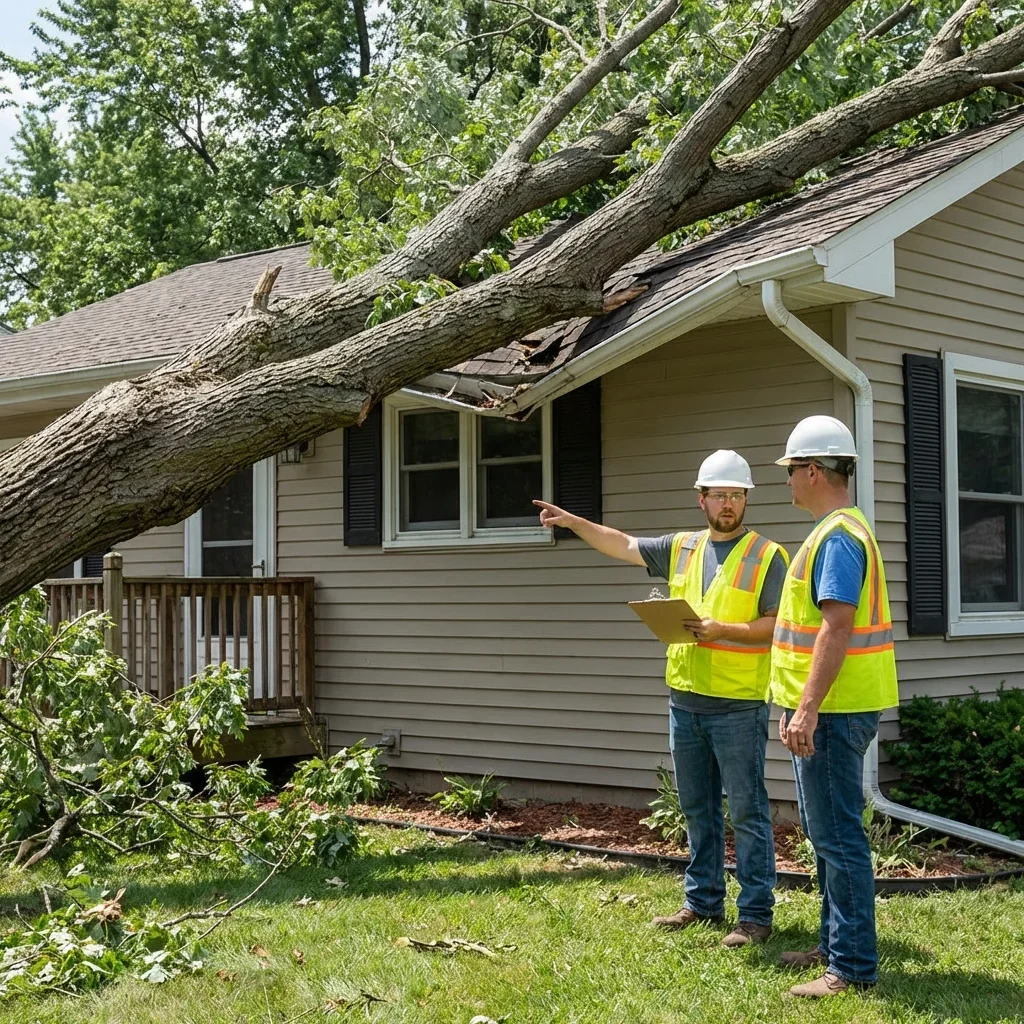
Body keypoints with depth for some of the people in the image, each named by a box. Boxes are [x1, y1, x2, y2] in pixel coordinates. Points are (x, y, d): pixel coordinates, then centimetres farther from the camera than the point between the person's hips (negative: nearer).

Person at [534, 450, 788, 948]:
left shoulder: (767, 555, -5)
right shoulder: (682, 548, 12)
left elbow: (777, 625, -10)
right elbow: (623, 545, 19)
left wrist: (724, 630, -21)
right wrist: (572, 522, 13)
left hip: (739, 706, -6)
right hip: (684, 701, 6)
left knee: (748, 811, -2)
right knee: (697, 810, 14)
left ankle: (755, 914, 3)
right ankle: (703, 902, 25)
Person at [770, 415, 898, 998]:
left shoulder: (838, 536, -17)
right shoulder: (843, 530, 17)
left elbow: (837, 627, -25)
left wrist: (808, 708, -27)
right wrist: (804, 704, 23)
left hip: (832, 710, -11)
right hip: (830, 707, 11)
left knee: (837, 835, -7)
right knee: (828, 831, 18)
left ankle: (854, 966, -2)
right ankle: (837, 945, 28)